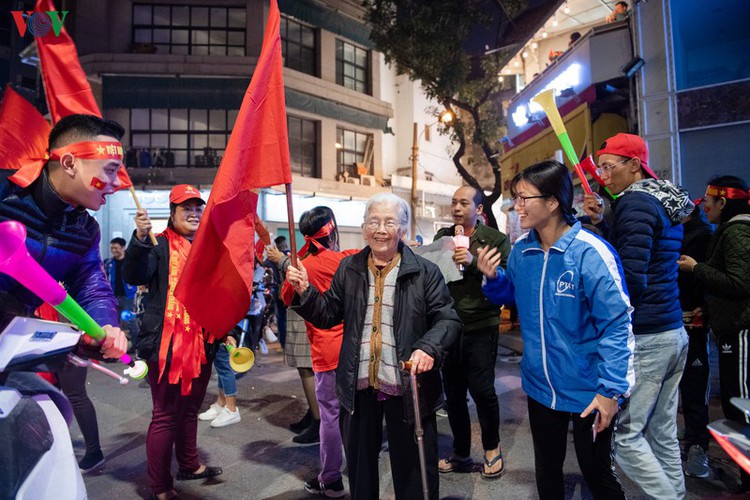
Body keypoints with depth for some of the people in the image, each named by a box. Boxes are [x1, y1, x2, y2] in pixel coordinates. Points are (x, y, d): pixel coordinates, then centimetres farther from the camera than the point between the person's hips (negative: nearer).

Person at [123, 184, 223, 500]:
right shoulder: (160, 245, -6)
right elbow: (134, 276, -24)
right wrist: (140, 238, -38)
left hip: (201, 344, 6)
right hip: (167, 344, -6)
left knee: (190, 409, 20)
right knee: (166, 415, 2)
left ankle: (189, 465, 37)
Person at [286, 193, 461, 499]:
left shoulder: (425, 272, -6)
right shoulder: (348, 269, 5)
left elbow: (448, 319, -7)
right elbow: (328, 315, 8)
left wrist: (429, 348, -25)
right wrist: (304, 291, -8)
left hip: (408, 387, -3)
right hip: (358, 387, 3)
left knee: (414, 471, 14)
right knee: (360, 465, 22)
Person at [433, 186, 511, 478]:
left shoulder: (496, 240, -2)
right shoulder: (442, 237, 9)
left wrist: (473, 262, -24)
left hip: (481, 326, -4)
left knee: (481, 389, -3)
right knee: (453, 393, 12)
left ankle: (492, 447, 27)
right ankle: (461, 453, 32)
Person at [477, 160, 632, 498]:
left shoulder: (589, 253, -22)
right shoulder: (522, 251, -4)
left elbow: (616, 325, -20)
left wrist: (611, 390, -21)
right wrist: (493, 278, -8)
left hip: (588, 392, -5)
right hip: (540, 387, 5)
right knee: (546, 471, 24)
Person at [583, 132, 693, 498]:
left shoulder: (635, 202, -14)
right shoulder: (664, 201, 16)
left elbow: (631, 279, -19)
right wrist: (602, 223, 9)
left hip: (644, 339, -10)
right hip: (674, 334, 10)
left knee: (626, 435, -2)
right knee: (663, 432, 16)